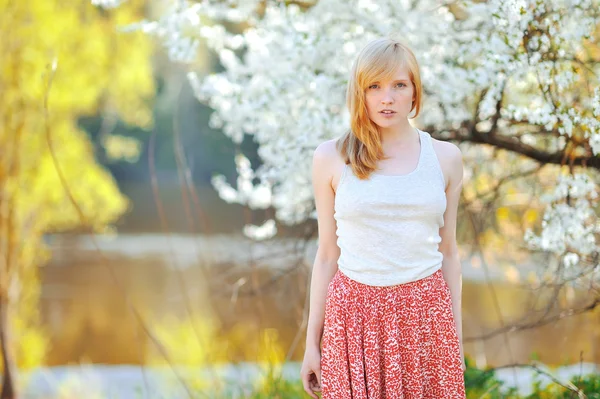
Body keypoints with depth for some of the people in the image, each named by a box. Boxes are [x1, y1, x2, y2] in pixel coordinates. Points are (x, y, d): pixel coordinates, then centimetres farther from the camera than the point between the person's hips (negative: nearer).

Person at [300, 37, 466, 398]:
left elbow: (448, 251, 9)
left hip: (424, 312, 1)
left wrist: (457, 335, 9)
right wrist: (312, 341, 5)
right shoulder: (331, 158, 0)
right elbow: (327, 255, 5)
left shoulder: (445, 157, 4)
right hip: (354, 314, -1)